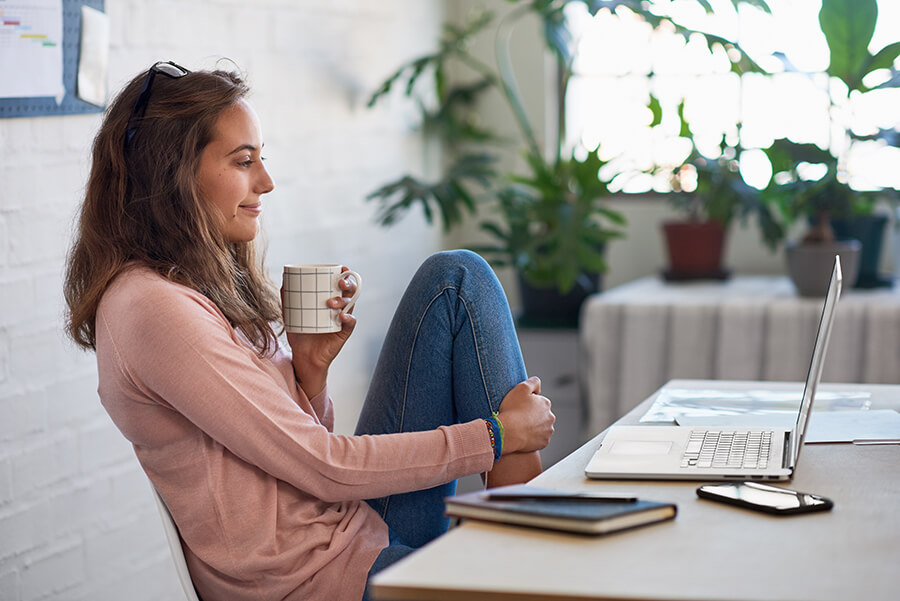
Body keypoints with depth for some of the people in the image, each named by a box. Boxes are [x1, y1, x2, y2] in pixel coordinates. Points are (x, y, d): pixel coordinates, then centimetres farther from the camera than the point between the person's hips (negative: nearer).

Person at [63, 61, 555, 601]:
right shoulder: (152, 306, -18)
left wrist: (310, 373, -4)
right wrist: (498, 434, -12)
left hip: (361, 526, 9)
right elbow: (323, 467, -19)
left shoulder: (217, 286, 12)